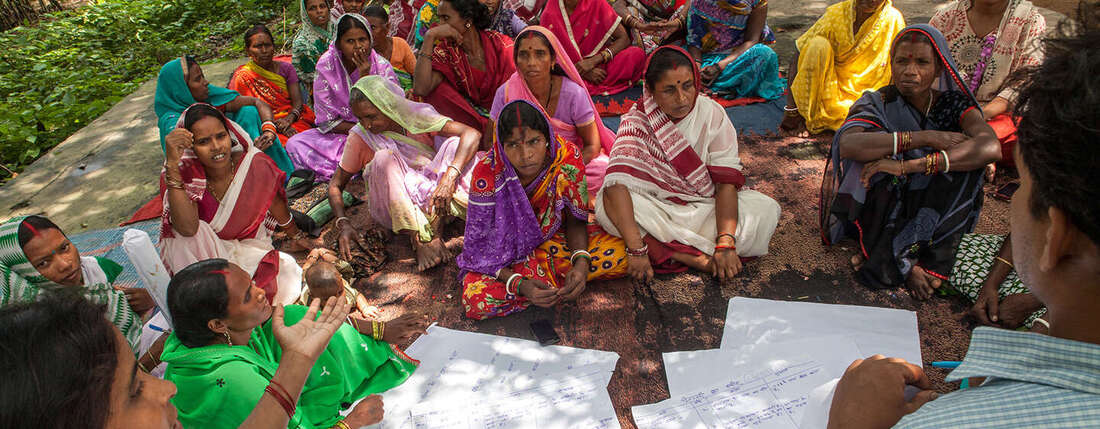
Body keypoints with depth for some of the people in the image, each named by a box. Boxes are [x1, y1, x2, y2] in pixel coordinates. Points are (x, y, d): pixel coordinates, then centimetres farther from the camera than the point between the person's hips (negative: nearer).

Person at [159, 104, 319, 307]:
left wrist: (297, 236, 21)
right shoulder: (185, 175, -18)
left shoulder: (256, 166, -16)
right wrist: (172, 163, -41)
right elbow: (188, 228, -37)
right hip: (203, 257, -1)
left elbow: (276, 206, 5)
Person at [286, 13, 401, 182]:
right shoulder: (326, 65, -8)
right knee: (294, 144, -17)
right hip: (338, 134, 2)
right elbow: (326, 121, -5)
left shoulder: (383, 67, -10)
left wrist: (365, 78, -22)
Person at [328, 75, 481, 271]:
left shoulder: (416, 116, -9)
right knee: (385, 157, -28)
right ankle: (419, 241, -35)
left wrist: (449, 176, -35)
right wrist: (343, 223, -19)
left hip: (432, 196, 1)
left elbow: (472, 134, -20)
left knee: (455, 143, -21)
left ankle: (436, 231, -31)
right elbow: (335, 185, 0)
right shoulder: (360, 138, -7)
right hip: (394, 209, -1)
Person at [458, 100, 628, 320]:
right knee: (475, 301, -32)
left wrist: (581, 262, -28)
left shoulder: (567, 157, -21)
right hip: (506, 250, -2)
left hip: (554, 237, 2)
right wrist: (519, 285, -36)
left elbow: (575, 219, -7)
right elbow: (480, 246, -20)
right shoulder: (487, 175, -27)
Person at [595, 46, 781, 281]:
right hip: (656, 207, -1)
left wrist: (726, 243, -31)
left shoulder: (712, 114, -12)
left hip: (706, 207, 1)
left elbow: (726, 182, -17)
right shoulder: (637, 121, -17)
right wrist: (636, 249, -40)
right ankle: (700, 259, -30)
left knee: (767, 210, -23)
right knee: (607, 203, -31)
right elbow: (616, 184, -30)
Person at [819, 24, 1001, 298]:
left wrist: (910, 166, -37)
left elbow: (991, 148, -26)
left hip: (937, 212, 1)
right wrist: (926, 138, -32)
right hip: (883, 209, -1)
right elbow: (847, 144, -32)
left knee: (963, 157, -23)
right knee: (880, 146, -26)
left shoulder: (953, 104, -4)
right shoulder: (877, 104, -7)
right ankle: (906, 264, -23)